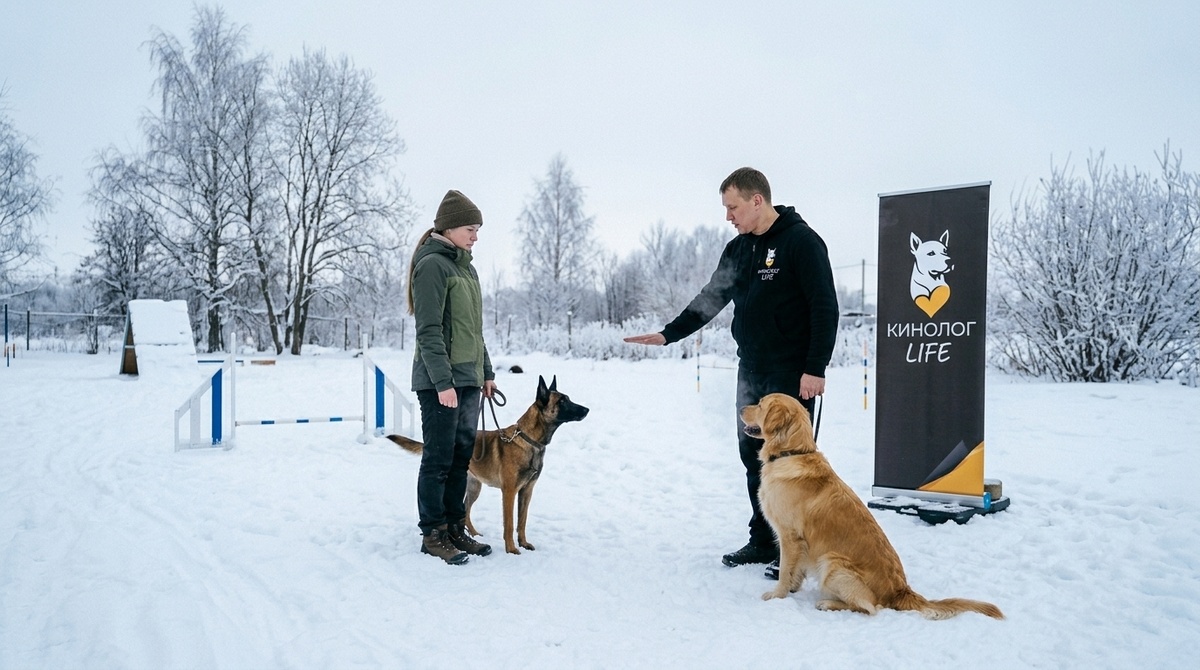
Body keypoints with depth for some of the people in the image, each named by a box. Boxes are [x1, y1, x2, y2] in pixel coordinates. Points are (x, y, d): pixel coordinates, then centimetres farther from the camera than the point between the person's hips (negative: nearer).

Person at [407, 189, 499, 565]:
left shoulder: (466, 267, 17)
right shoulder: (432, 265, -10)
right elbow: (429, 330, -16)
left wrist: (486, 372, 18)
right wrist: (443, 382, -20)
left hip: (468, 379, 8)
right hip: (440, 381, -8)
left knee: (461, 459, 10)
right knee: (439, 460, -1)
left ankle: (455, 529, 19)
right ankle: (433, 534, 9)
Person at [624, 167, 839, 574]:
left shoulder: (801, 241, -11)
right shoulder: (738, 249, 12)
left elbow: (825, 307, -15)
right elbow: (710, 299, 16)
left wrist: (815, 368, -19)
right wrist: (668, 334, 7)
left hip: (792, 373, -8)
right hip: (750, 370, 8)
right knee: (753, 456, 11)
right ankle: (763, 541, 24)